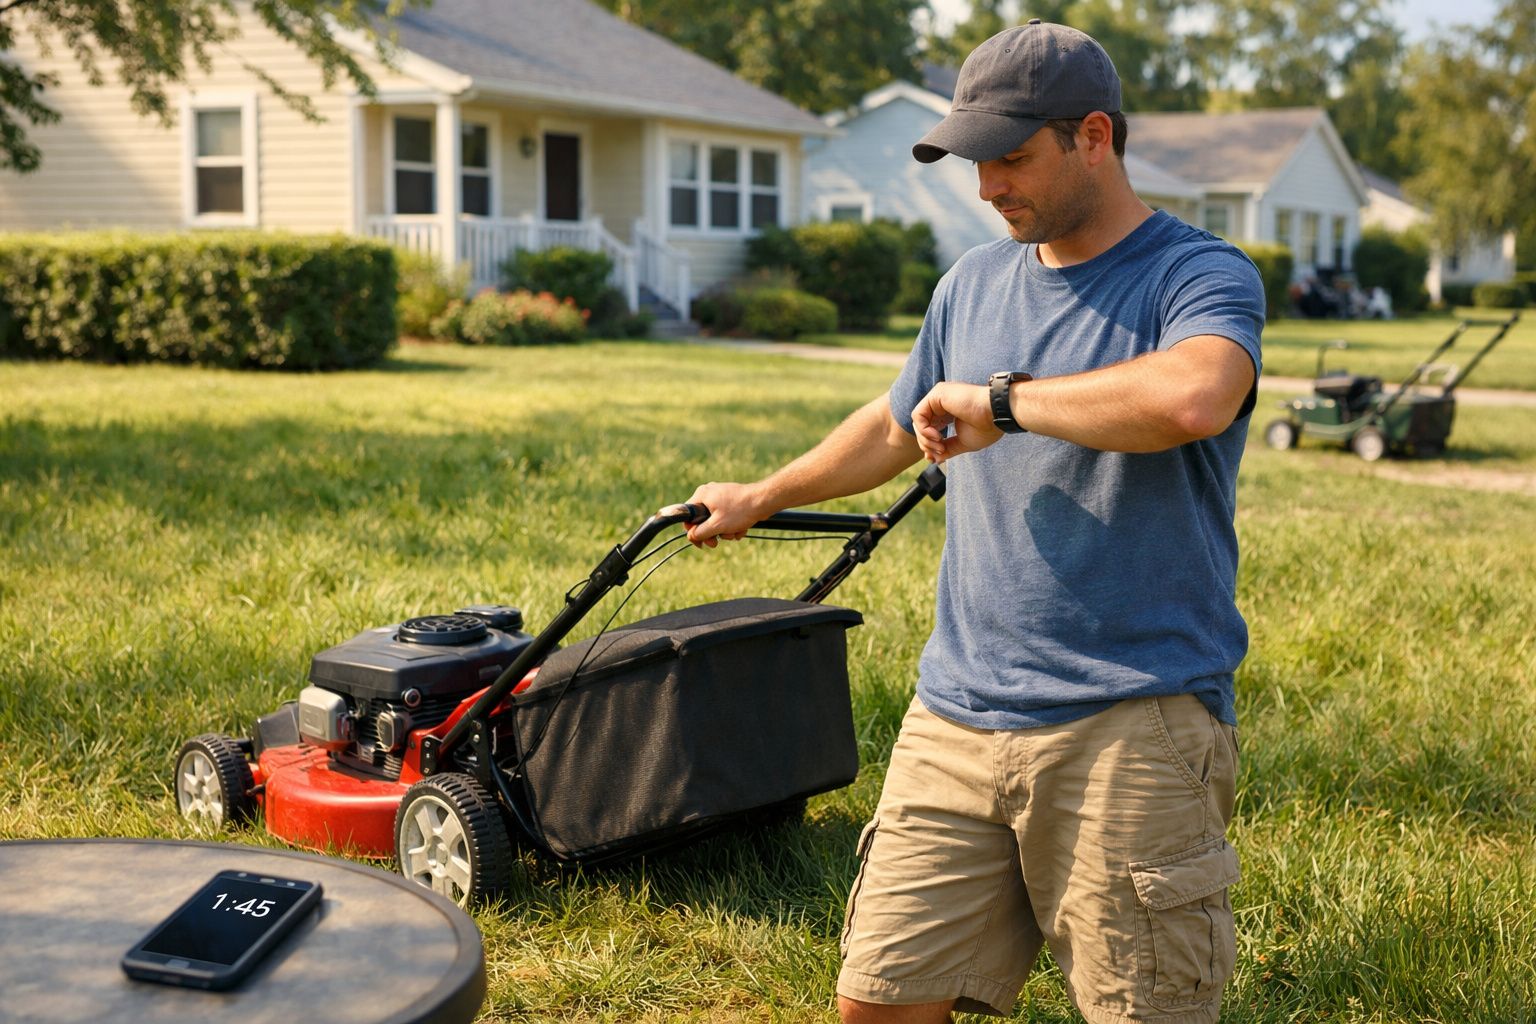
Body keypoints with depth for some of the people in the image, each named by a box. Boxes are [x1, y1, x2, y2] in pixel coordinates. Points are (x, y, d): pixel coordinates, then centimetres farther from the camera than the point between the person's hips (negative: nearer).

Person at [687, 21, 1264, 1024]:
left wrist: (999, 398, -17)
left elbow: (1192, 398, -30)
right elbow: (896, 426, 32)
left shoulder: (1200, 275, -6)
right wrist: (760, 499, 42)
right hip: (955, 718, 6)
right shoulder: (975, 282, 15)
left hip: (1132, 725, -5)